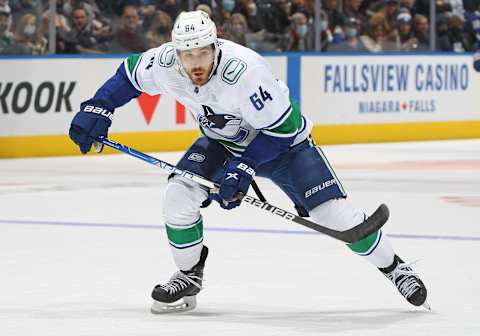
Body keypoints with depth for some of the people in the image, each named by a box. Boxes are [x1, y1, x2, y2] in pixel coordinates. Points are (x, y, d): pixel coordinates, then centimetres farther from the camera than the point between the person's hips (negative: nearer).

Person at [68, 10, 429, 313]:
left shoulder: (244, 70, -38)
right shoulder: (165, 63, -23)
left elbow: (282, 127, -29)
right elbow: (129, 74, 0)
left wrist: (244, 169, -31)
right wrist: (98, 109, -11)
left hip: (283, 140, -5)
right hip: (222, 140, 5)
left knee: (335, 212, -12)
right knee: (179, 194, -16)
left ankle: (395, 267, 10)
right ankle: (189, 276, 8)